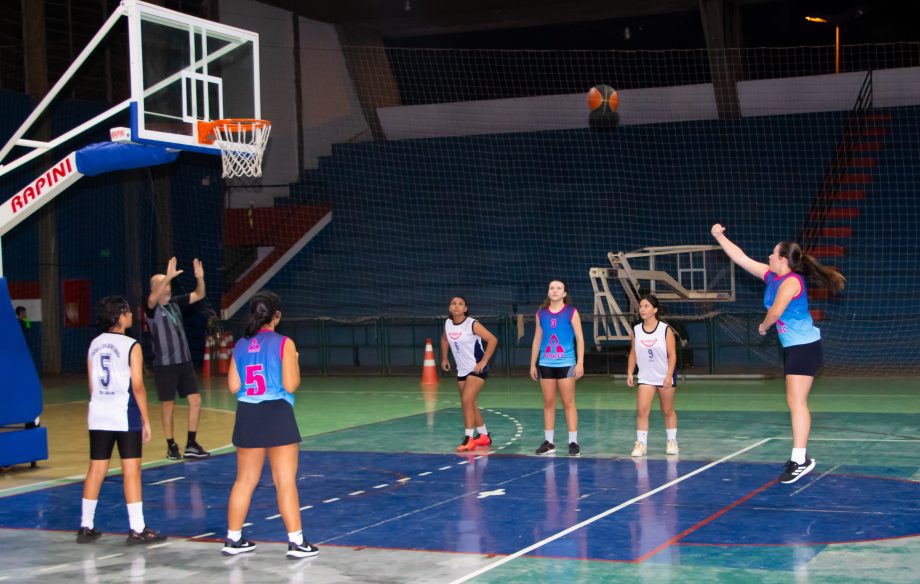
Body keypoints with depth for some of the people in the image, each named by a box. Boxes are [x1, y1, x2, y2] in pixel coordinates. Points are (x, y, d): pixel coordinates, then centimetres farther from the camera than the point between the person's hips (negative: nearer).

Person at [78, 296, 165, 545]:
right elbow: (137, 386, -11)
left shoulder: (94, 344, 8)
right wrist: (146, 420, -5)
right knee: (131, 470, -2)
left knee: (96, 469, 10)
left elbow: (92, 385, 10)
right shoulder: (131, 346, -9)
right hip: (125, 415, -6)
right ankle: (137, 529, 0)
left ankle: (86, 527, 15)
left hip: (98, 415, 6)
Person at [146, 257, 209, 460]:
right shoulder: (152, 308, -8)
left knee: (195, 401, 2)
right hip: (165, 365, -6)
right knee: (168, 405, 3)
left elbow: (199, 295, 6)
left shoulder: (176, 303, 8)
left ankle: (191, 445, 9)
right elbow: (153, 298, -31)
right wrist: (168, 276, -43)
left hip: (184, 362, 6)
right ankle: (171, 446, 14)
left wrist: (200, 278, -15)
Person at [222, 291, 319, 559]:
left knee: (244, 481, 14)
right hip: (277, 415, -5)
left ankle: (233, 539, 20)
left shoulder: (240, 346, 7)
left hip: (247, 416, 5)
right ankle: (296, 542, 0)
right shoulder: (284, 344, -7)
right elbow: (290, 385, -12)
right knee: (285, 481, -2)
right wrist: (295, 365, 6)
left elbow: (233, 386, 6)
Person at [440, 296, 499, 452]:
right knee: (471, 405, 14)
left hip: (476, 369, -7)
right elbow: (444, 339, 23)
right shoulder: (448, 324, 2)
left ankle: (468, 439, -15)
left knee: (467, 401, -19)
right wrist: (444, 358, 16)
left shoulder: (472, 324, -16)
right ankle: (484, 436, 30)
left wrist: (484, 361, -19)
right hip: (462, 370, 7)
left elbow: (493, 340, -18)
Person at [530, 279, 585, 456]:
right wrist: (533, 364, 11)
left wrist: (580, 363, -10)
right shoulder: (541, 313, 9)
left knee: (568, 403, -2)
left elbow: (579, 338, -2)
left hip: (566, 363, -3)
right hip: (546, 363, 3)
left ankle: (573, 442, 1)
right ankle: (548, 442, 12)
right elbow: (537, 339, 13)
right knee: (548, 403, 7)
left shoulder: (571, 312, -1)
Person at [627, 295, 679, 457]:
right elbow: (633, 353, 8)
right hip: (645, 378, 2)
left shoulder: (666, 329, -9)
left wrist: (669, 376, -17)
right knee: (641, 411, -9)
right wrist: (629, 373, 0)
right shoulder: (636, 330, 1)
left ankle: (672, 441, 23)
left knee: (668, 411, 9)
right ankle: (641, 443, -5)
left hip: (665, 377, -2)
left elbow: (672, 355, -10)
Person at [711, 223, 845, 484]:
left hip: (804, 347, -9)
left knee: (796, 402, -13)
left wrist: (764, 326, -1)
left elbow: (775, 312, -21)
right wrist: (720, 237, 14)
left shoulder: (791, 281, -17)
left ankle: (801, 460, -14)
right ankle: (799, 455, 19)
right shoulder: (771, 275, 9)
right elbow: (741, 257, 14)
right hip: (791, 347, 9)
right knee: (795, 402, 13)